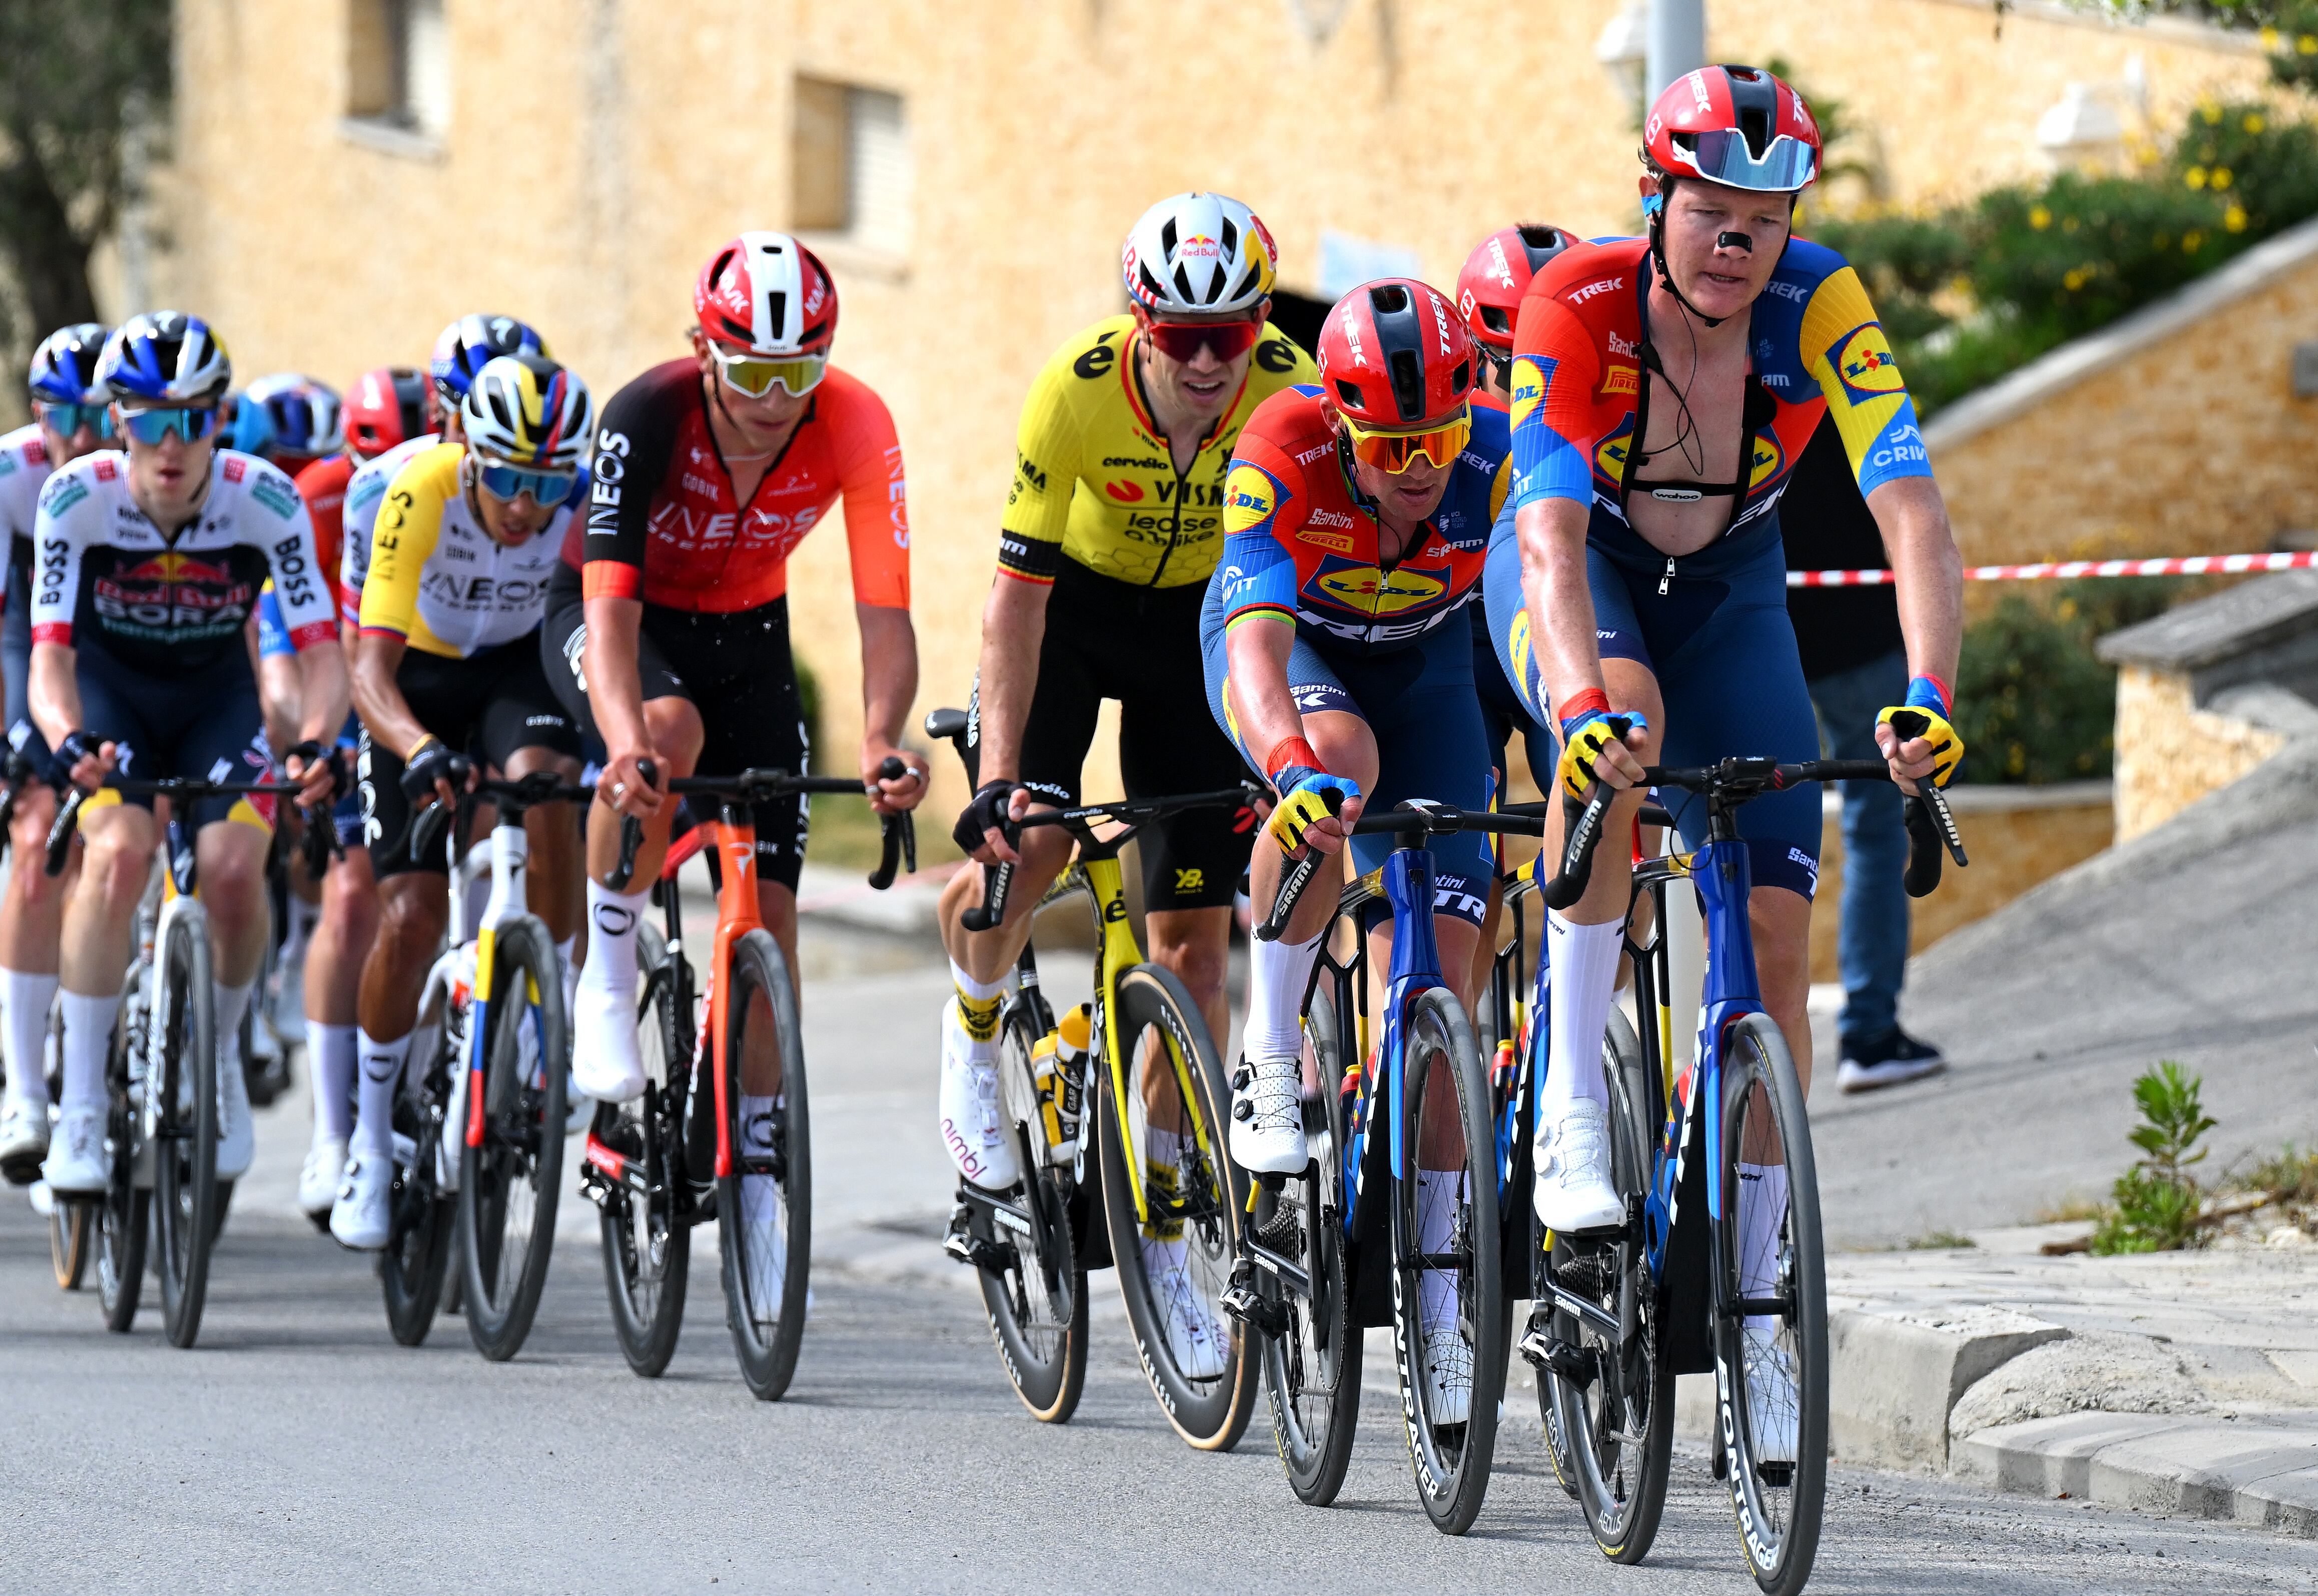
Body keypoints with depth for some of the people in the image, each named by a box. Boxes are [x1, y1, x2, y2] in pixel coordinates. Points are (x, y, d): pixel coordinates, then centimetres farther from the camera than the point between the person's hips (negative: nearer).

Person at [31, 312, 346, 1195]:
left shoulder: (266, 500, -25)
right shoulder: (77, 497, -25)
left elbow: (323, 654, -25)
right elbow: (51, 656, -27)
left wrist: (314, 742, -45)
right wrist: (69, 740, -49)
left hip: (217, 694, 1)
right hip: (111, 688, -1)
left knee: (235, 869, -23)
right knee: (118, 852, -28)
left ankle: (220, 1056, 8)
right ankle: (79, 1111, -20)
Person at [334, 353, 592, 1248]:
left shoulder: (586, 503, -27)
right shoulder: (422, 498, -33)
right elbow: (370, 669, -37)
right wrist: (419, 752, -56)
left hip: (519, 665, 1)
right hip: (421, 678, -1)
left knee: (543, 787, -33)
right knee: (411, 918, -10)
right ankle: (372, 1137, 9)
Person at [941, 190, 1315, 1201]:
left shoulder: (1291, 394, -27)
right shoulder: (1077, 390, -31)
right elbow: (1019, 595, -28)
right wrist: (998, 777, -35)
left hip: (1201, 615, 1)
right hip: (1075, 598, -1)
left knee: (1193, 936, -3)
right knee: (1023, 843, -25)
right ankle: (973, 1037, 8)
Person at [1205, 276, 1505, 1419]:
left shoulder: (1502, 462, -31)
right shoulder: (1283, 458, -37)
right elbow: (1256, 650, -48)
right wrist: (1294, 769, -66)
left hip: (1423, 659, 2)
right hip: (1286, 641, -2)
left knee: (1436, 960, -10)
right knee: (1343, 760, -39)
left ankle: (1435, 1299, -4)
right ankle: (1269, 1051, -20)